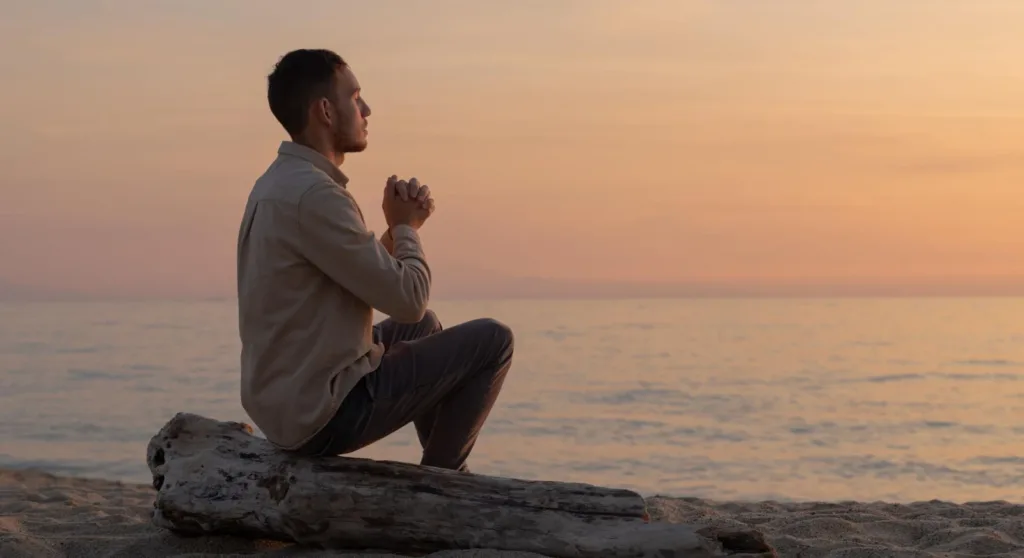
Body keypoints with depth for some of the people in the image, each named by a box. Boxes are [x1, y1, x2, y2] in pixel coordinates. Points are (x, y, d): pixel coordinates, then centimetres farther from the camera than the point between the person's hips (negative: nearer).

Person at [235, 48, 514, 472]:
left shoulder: (277, 184, 10)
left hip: (281, 402, 10)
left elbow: (376, 282, 16)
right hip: (324, 417, -10)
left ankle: (447, 471, 35)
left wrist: (399, 229, 0)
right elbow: (408, 299, -19)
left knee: (421, 327, 30)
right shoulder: (313, 194, -22)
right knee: (492, 341, -1)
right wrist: (407, 227, -1)